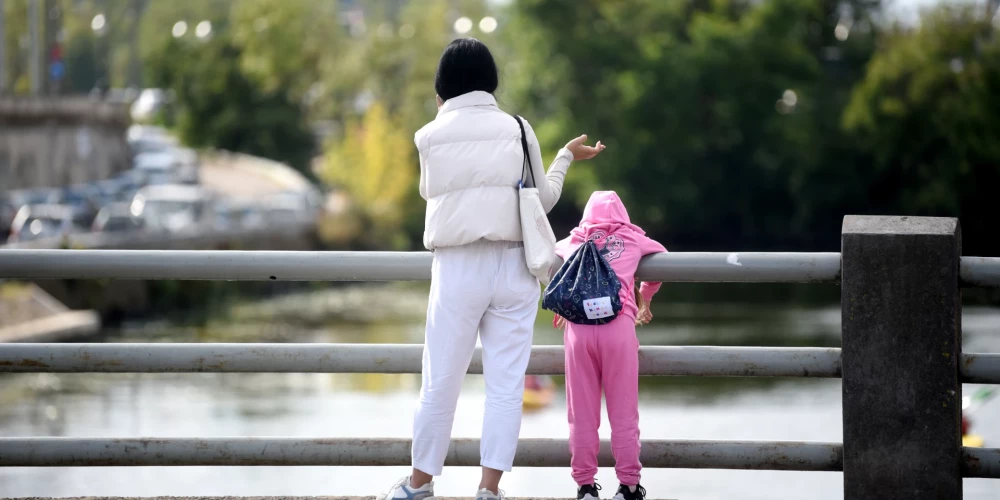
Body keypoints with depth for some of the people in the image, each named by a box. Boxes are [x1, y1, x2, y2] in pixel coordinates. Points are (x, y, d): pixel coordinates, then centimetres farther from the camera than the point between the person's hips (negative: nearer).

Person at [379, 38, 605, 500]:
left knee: (440, 381, 7)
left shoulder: (431, 136, 0)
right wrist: (567, 157, 27)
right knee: (506, 383, 2)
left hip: (458, 269, -1)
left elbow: (431, 192, 12)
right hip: (513, 267, 1)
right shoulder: (517, 130, 3)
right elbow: (542, 199, 9)